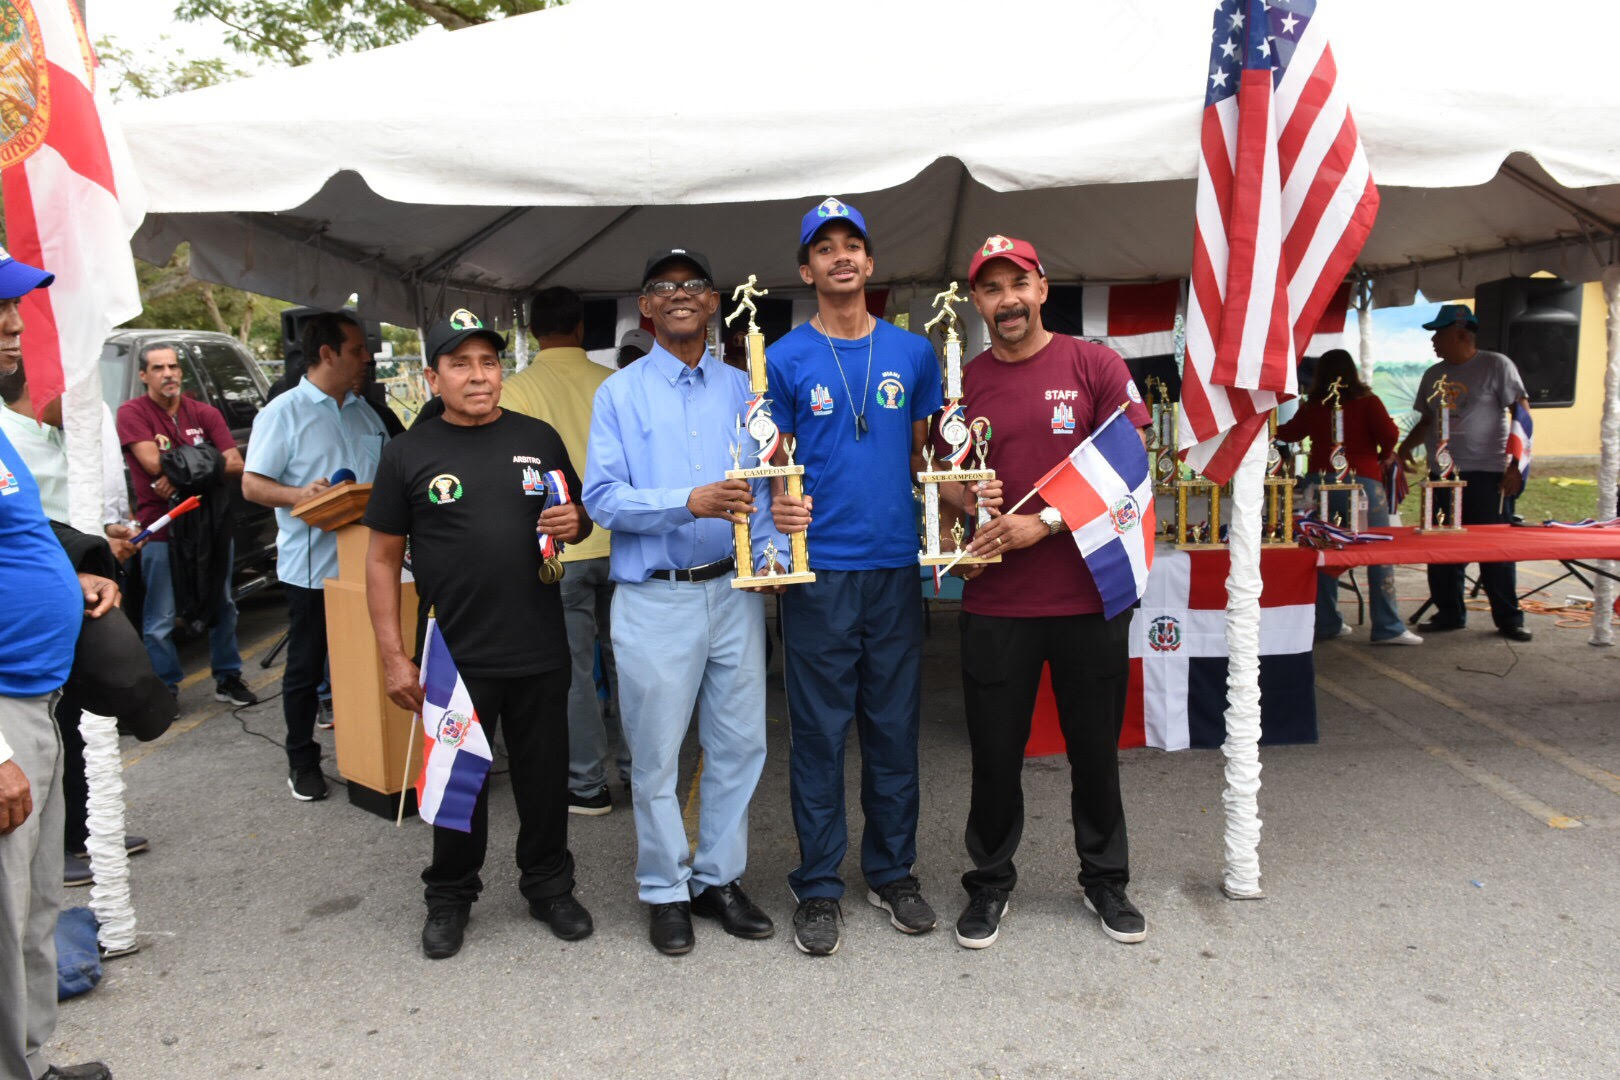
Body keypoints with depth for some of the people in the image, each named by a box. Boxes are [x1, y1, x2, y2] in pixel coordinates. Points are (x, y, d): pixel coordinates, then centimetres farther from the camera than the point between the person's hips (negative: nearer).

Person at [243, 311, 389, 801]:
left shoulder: (366, 414, 14)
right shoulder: (283, 413, -4)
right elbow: (252, 484, -8)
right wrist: (299, 494, -25)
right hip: (312, 568, -5)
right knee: (306, 668, 6)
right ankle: (302, 762, 19)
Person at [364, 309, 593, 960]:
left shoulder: (539, 439, 6)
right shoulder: (409, 454, 0)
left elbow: (579, 521, 17)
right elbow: (383, 560, 2)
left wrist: (574, 523, -9)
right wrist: (393, 656, -4)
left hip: (540, 652, 2)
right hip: (455, 656, -2)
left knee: (545, 777, 13)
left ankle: (549, 887, 33)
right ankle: (450, 898, 32)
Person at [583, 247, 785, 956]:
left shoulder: (741, 389, 11)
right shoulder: (620, 393, 2)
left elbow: (765, 485, 8)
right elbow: (601, 497, -8)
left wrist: (770, 550, -10)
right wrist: (689, 502, -21)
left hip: (733, 591, 3)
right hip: (654, 598, -3)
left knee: (738, 743, 9)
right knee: (656, 754, 5)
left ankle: (719, 878, 26)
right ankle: (665, 891, 22)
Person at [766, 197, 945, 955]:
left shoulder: (913, 353, 9)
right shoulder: (785, 360, 1)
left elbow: (927, 455, 15)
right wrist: (778, 505, -19)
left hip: (895, 565, 3)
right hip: (818, 569, -2)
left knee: (895, 726, 11)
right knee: (819, 730, 4)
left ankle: (893, 872, 26)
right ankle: (818, 887, 17)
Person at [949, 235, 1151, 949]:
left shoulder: (1094, 364, 0)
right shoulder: (964, 382, 6)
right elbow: (944, 475, 13)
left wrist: (1045, 523, -16)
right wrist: (970, 518, -9)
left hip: (1089, 594, -1)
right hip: (995, 602, 1)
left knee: (1095, 747, 12)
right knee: (995, 752, 9)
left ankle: (1104, 878, 33)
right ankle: (990, 881, 28)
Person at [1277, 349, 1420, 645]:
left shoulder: (1312, 407, 6)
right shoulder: (1367, 402, -2)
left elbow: (1289, 433, 21)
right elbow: (1389, 433, -11)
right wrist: (1385, 454, 11)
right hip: (1362, 481, -3)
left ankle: (1326, 623, 15)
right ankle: (1387, 628, 1)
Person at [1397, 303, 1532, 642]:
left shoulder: (1496, 366, -3)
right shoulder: (1433, 375, 14)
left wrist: (1515, 466, -13)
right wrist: (1405, 448, 3)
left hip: (1486, 474, -5)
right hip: (1441, 475, 5)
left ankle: (1508, 619, 9)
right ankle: (1449, 614, 18)